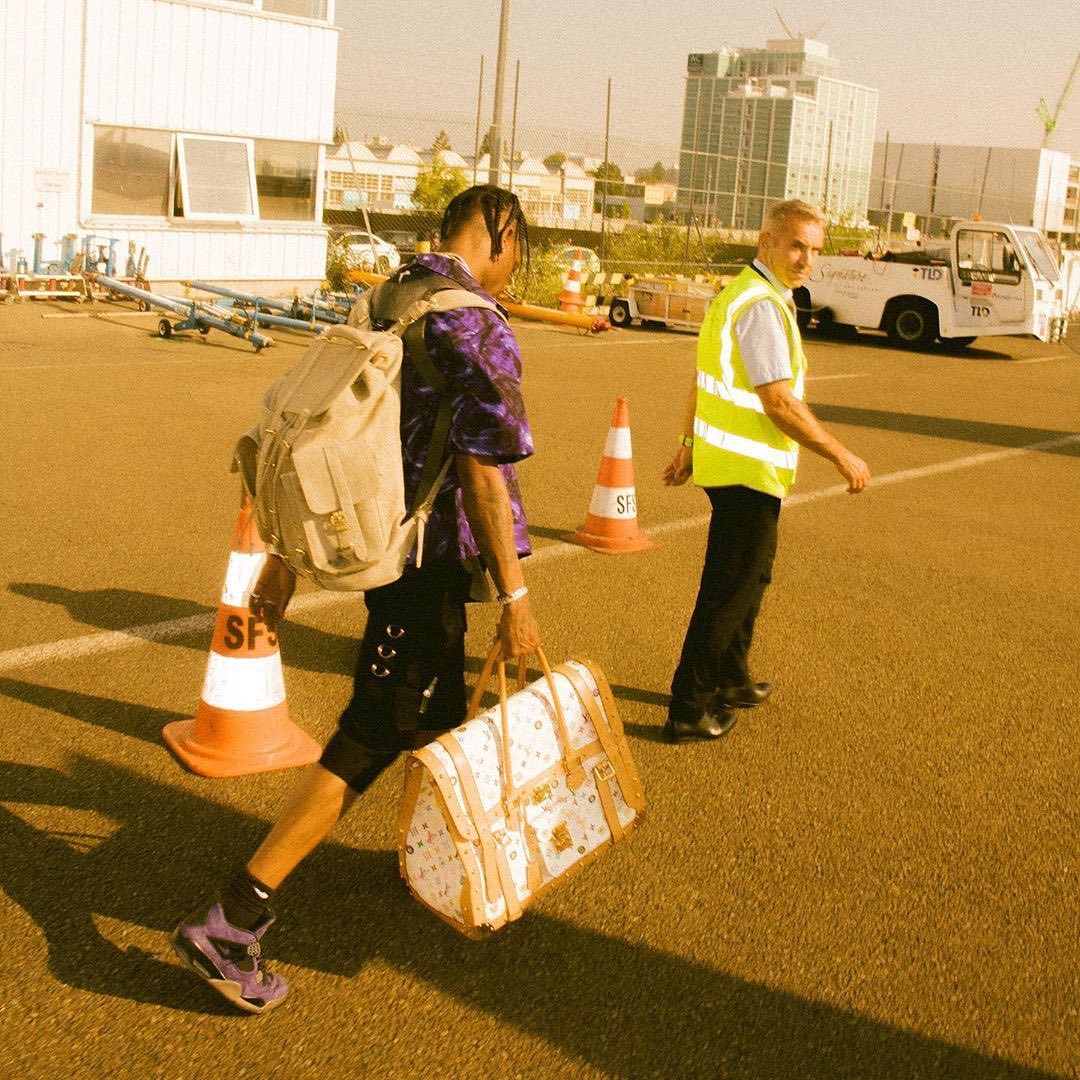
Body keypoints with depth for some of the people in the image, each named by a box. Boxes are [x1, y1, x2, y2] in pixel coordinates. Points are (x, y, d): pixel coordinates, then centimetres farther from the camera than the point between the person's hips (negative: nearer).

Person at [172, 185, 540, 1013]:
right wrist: (515, 595, -17)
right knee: (373, 738, -4)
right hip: (429, 560, -9)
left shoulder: (383, 304, 10)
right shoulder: (475, 323, -17)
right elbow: (483, 467, -21)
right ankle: (231, 922, -5)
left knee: (438, 706, 26)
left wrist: (283, 557, 15)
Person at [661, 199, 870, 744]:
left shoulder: (738, 293, 14)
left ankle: (730, 680, 38)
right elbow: (779, 401, -23)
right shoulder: (762, 306, -19)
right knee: (731, 587, -4)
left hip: (725, 458, 11)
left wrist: (688, 445, 26)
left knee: (749, 576, 23)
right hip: (748, 470, -11)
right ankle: (689, 709, 3)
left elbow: (704, 379, 20)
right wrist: (841, 456, -15)